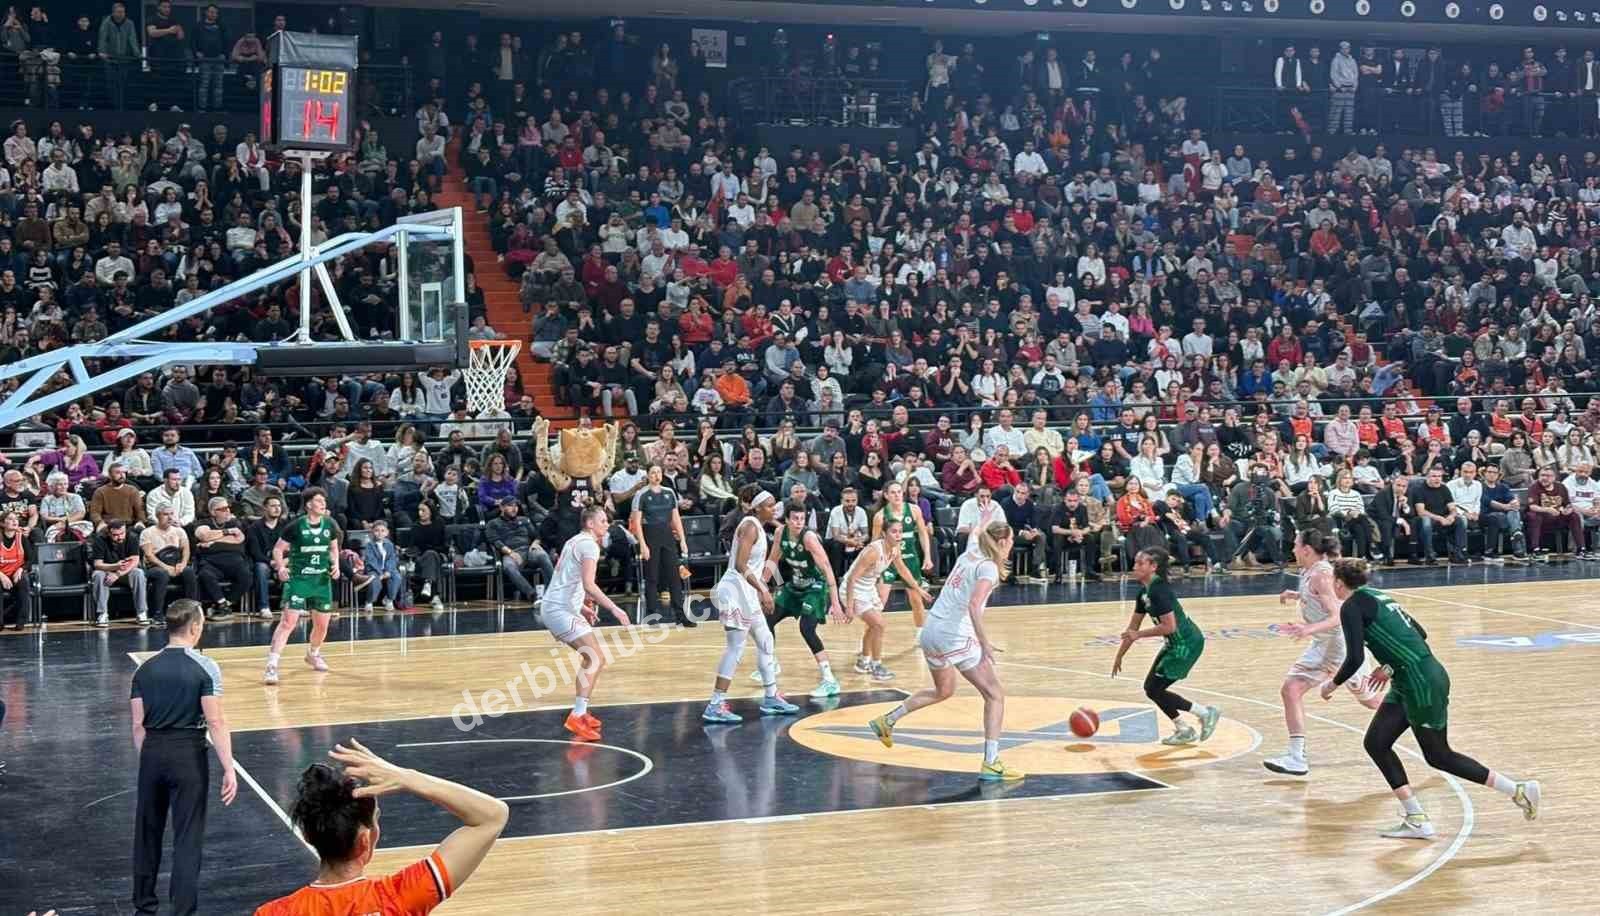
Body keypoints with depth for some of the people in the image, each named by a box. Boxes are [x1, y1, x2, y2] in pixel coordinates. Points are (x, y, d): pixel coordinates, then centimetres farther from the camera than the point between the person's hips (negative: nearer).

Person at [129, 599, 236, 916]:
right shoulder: (204, 668, -10)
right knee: (187, 837, 0)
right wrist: (229, 770, -12)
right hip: (188, 753, -4)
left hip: (153, 751, 4)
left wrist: (147, 760, 16)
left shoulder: (145, 669, 3)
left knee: (147, 832, 17)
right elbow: (215, 722, -14)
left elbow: (138, 725, 5)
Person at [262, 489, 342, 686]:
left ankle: (313, 654, 43)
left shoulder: (330, 525, 1)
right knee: (288, 621, -16)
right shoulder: (296, 526, -11)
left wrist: (335, 564, 0)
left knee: (322, 624, 13)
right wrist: (280, 567, -19)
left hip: (322, 580, 5)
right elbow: (278, 548, -3)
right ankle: (271, 665, -16)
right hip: (298, 579, -5)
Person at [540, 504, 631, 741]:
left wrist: (581, 607, 29)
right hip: (561, 610, -11)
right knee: (597, 659, -15)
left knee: (592, 657, 21)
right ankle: (577, 717, -21)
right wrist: (614, 608, -23)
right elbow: (588, 584, -24)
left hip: (554, 607, 11)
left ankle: (581, 712, 21)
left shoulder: (575, 542, 19)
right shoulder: (590, 545, -12)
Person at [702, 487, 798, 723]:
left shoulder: (758, 527, 15)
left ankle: (771, 698, 27)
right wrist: (763, 590, -25)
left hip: (747, 593, 10)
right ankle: (715, 707, -9)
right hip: (736, 591, -10)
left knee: (765, 642, 17)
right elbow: (740, 565, -24)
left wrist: (763, 591, 23)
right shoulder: (750, 526, -14)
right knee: (736, 648, -10)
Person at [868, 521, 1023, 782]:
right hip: (956, 637, -9)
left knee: (943, 690, 31)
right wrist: (984, 643, -24)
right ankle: (990, 764, -10)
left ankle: (886, 721, 38)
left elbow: (977, 533, 37)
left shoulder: (969, 553, 12)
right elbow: (974, 605, -25)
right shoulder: (988, 568, -10)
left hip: (931, 632, 9)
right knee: (995, 694, -1)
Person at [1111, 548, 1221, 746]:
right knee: (1151, 687, 10)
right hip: (1175, 643, 9)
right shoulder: (1144, 592, 8)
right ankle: (1183, 730, 20)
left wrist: (1139, 635, -17)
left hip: (1186, 644, -9)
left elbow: (1169, 627, -26)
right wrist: (1119, 657, 17)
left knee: (1154, 690, -5)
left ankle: (1205, 713, 5)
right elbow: (1132, 627, 15)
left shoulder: (1158, 590, -22)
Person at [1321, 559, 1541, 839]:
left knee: (1438, 756, 3)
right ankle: (1417, 821, 6)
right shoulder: (1378, 597, 17)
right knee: (1376, 743, 7)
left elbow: (1355, 658, -18)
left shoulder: (1352, 607, -10)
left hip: (1422, 684, -9)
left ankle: (1519, 791, 10)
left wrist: (1332, 684, -2)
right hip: (1408, 685, 9)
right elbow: (1419, 634, 21)